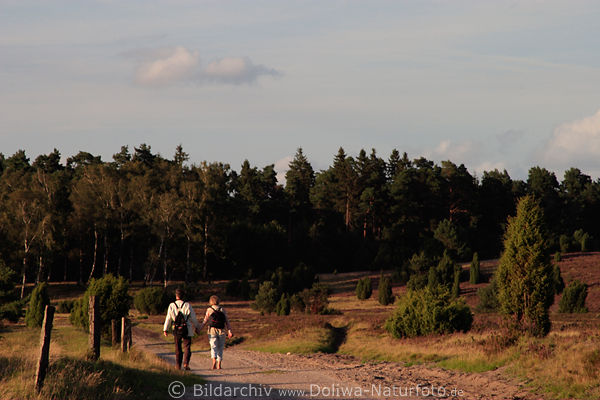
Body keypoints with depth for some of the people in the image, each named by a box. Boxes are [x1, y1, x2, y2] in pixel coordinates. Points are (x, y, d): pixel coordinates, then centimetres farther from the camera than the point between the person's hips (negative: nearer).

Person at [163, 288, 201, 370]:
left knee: (178, 348, 12)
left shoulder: (172, 306, -1)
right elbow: (193, 318, 2)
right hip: (187, 330, -2)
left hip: (176, 330, 2)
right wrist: (196, 326, 16)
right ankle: (186, 363, -16)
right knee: (187, 347, 1)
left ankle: (178, 366, 14)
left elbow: (168, 318, 0)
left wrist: (165, 329, 5)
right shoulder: (187, 305, -4)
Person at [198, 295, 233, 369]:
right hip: (221, 331, 2)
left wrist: (199, 329, 8)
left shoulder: (209, 309, 3)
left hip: (212, 330, -2)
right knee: (220, 348, 11)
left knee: (213, 347, -5)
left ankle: (214, 361, -28)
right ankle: (219, 365, 8)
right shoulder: (222, 310, 8)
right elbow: (227, 321, 3)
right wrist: (229, 331, 2)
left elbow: (205, 321, 1)